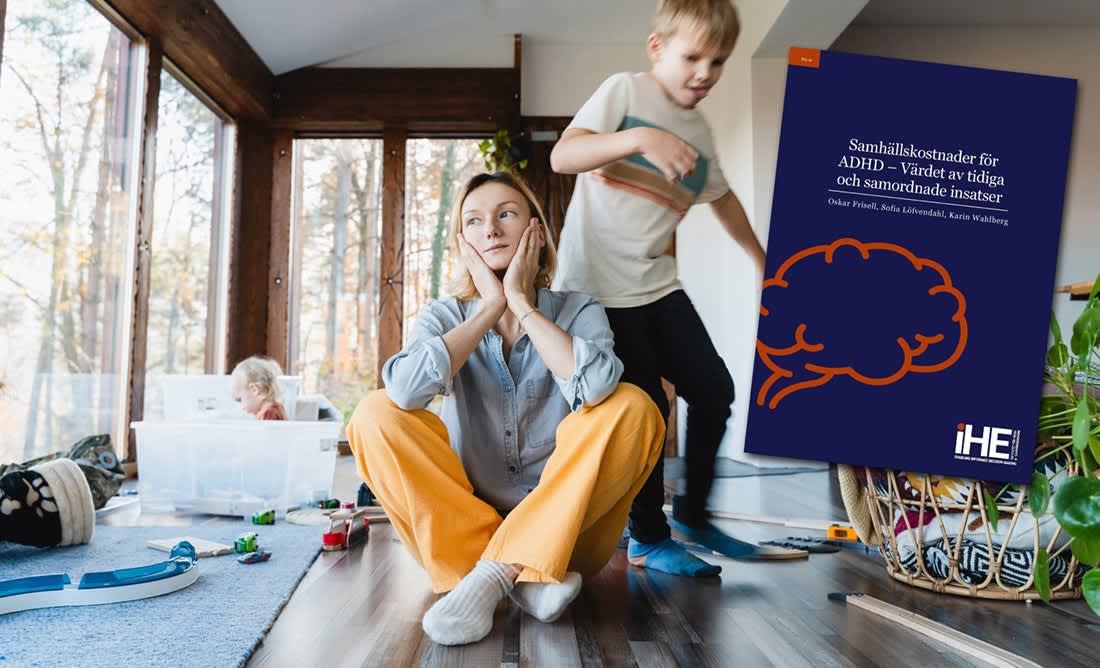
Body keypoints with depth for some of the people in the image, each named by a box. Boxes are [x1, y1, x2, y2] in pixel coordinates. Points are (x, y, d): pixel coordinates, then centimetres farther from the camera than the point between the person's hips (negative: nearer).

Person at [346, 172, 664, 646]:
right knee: (376, 415, -18)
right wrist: (491, 307, -17)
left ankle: (494, 572, -24)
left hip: (566, 526, -1)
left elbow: (595, 388, -27)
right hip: (462, 525, 1)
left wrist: (522, 302, -18)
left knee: (631, 408, -23)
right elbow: (405, 391, -24)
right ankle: (523, 575, -22)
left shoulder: (577, 311, -3)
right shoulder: (443, 318, -1)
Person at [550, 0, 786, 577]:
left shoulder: (699, 133, 15)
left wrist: (761, 259, 35)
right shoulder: (625, 91, -4)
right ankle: (648, 539, 12)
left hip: (656, 283, 7)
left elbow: (722, 198, 31)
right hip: (599, 285, -7)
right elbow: (562, 157, -17)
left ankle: (693, 513, 23)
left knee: (714, 390, 3)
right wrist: (639, 138, -30)